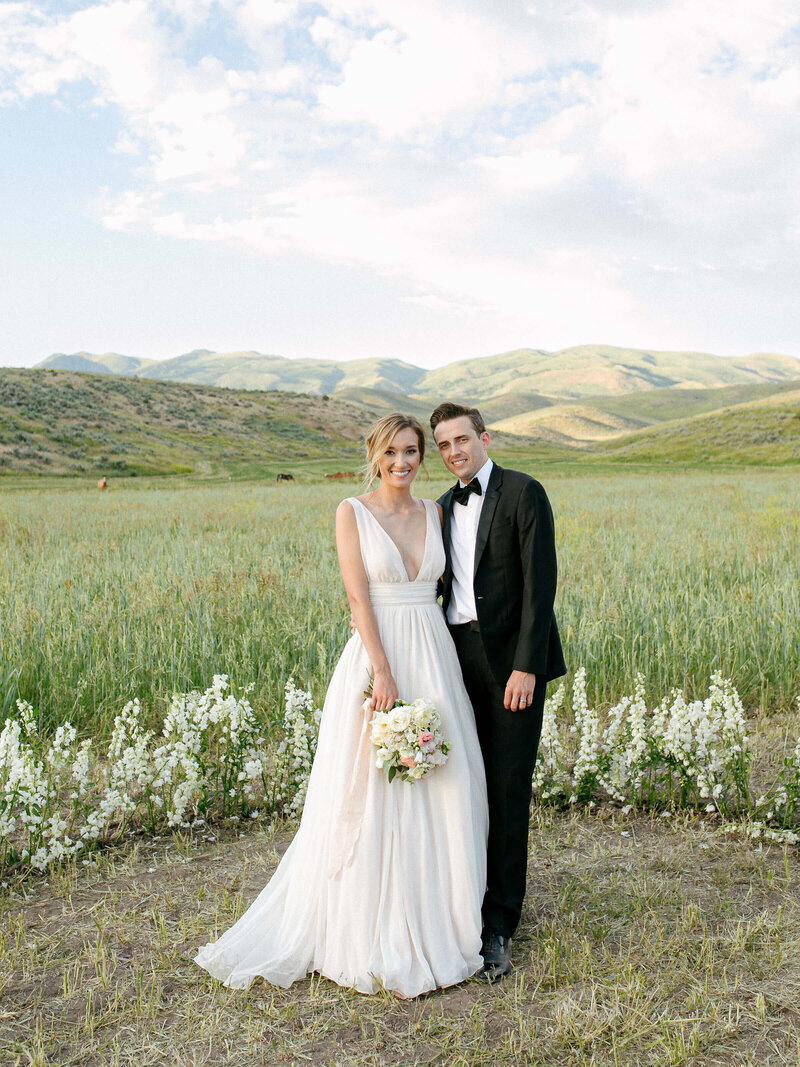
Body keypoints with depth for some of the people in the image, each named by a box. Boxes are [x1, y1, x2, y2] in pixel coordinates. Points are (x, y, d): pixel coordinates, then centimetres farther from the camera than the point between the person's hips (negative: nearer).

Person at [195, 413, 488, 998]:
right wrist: (384, 672, -17)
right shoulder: (353, 512, -2)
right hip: (376, 657, -5)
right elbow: (359, 598, -9)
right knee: (372, 798, 1)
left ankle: (433, 923, 26)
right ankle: (372, 936, 16)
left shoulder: (434, 512, 11)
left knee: (439, 791, 9)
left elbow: (445, 583, 12)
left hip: (433, 659, 5)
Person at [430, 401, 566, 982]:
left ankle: (500, 926, 10)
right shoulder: (445, 507, 15)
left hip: (511, 659, -5)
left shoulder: (524, 493, -5)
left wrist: (526, 666, -17)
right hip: (460, 658, 5)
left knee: (509, 792, 0)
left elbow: (540, 581, -11)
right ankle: (471, 903, 24)